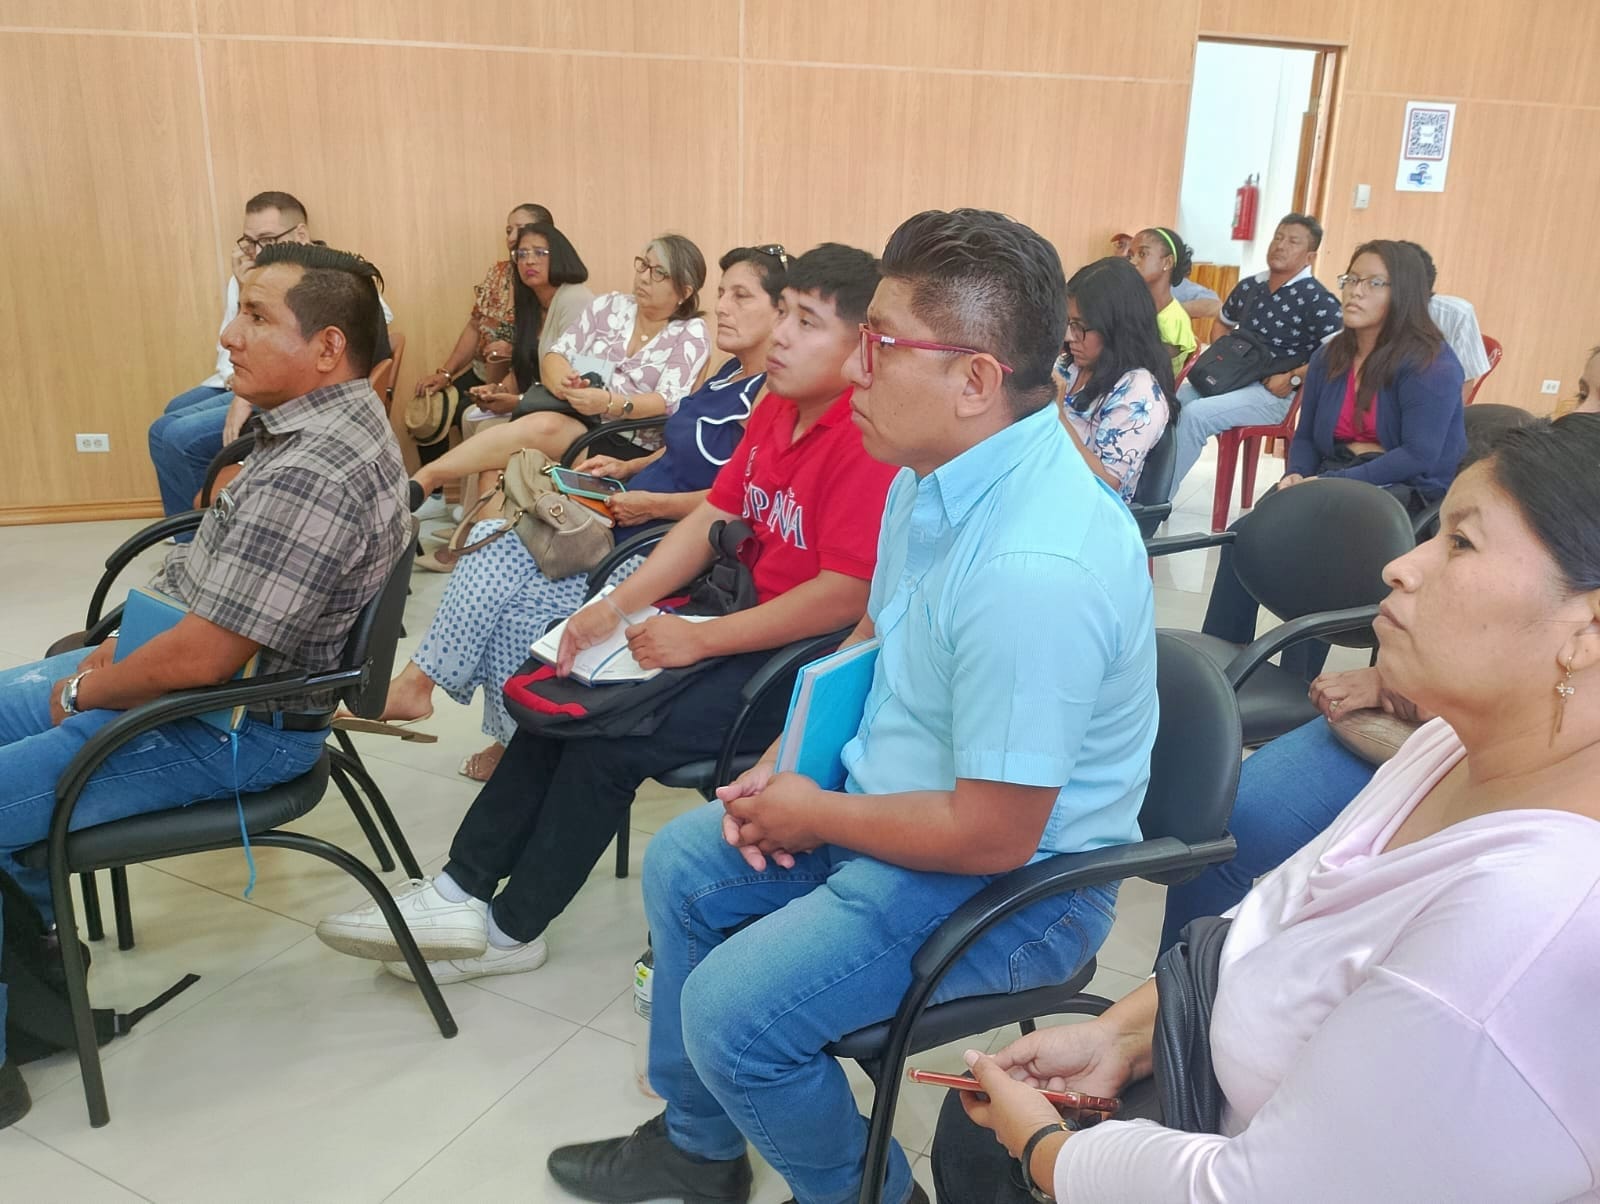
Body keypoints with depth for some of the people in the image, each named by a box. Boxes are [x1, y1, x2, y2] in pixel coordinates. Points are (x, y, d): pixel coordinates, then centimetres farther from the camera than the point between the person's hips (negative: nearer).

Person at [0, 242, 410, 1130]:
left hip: (227, 728, -10)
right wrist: (119, 650, 7)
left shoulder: (313, 475, -30)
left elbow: (201, 658, -28)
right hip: (194, 663, 10)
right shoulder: (322, 422, 3)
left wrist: (84, 694, -9)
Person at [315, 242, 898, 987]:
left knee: (609, 740, -15)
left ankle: (510, 928, 7)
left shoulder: (867, 442, -22)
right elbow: (712, 518, 9)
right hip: (745, 614, 9)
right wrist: (618, 605, -3)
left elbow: (847, 596, -28)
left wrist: (699, 640, -22)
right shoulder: (776, 410, 7)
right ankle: (463, 888, 9)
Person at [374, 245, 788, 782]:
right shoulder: (726, 375, 15)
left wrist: (651, 504, -18)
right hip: (622, 527, 10)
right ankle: (417, 682, -2)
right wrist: (627, 468, 9)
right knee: (492, 540, -5)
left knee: (519, 611, -17)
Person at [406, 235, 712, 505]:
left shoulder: (691, 334, 1)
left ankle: (425, 479, -33)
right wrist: (561, 381, -19)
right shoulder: (609, 306, 13)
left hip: (628, 448, -5)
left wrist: (609, 403, -31)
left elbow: (667, 405, -12)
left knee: (543, 426, -33)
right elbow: (555, 355, 6)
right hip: (572, 420, 5)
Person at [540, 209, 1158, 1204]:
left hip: (1015, 876, -9)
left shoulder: (1038, 565, -34)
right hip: (895, 796, 10)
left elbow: (991, 835, -29)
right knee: (680, 865, 15)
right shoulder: (936, 472, -4)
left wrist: (814, 814, -14)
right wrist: (786, 760, 1)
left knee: (731, 1012, -17)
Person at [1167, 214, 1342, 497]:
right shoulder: (1248, 287, 12)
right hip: (1231, 379, 7)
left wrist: (1292, 379, -19)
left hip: (1274, 394, -7)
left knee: (1194, 415, -29)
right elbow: (1223, 323, 32)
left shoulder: (1317, 300, -9)